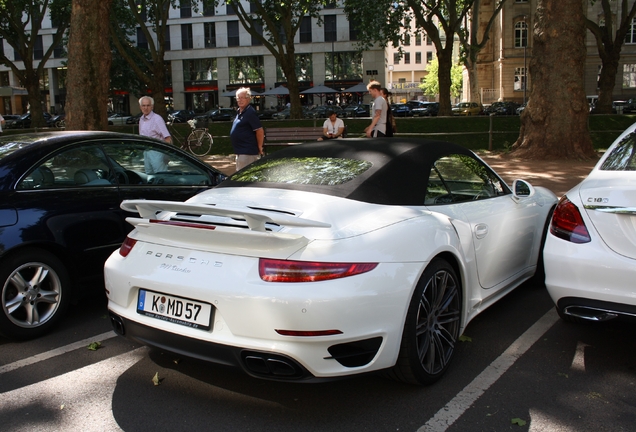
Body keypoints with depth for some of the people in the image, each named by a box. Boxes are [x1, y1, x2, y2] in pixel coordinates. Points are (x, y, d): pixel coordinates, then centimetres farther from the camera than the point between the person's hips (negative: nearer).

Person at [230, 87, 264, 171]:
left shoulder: (250, 113, -16)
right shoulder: (239, 112, 14)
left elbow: (260, 131, -20)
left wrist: (259, 147, -13)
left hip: (248, 152, -10)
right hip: (241, 152, 10)